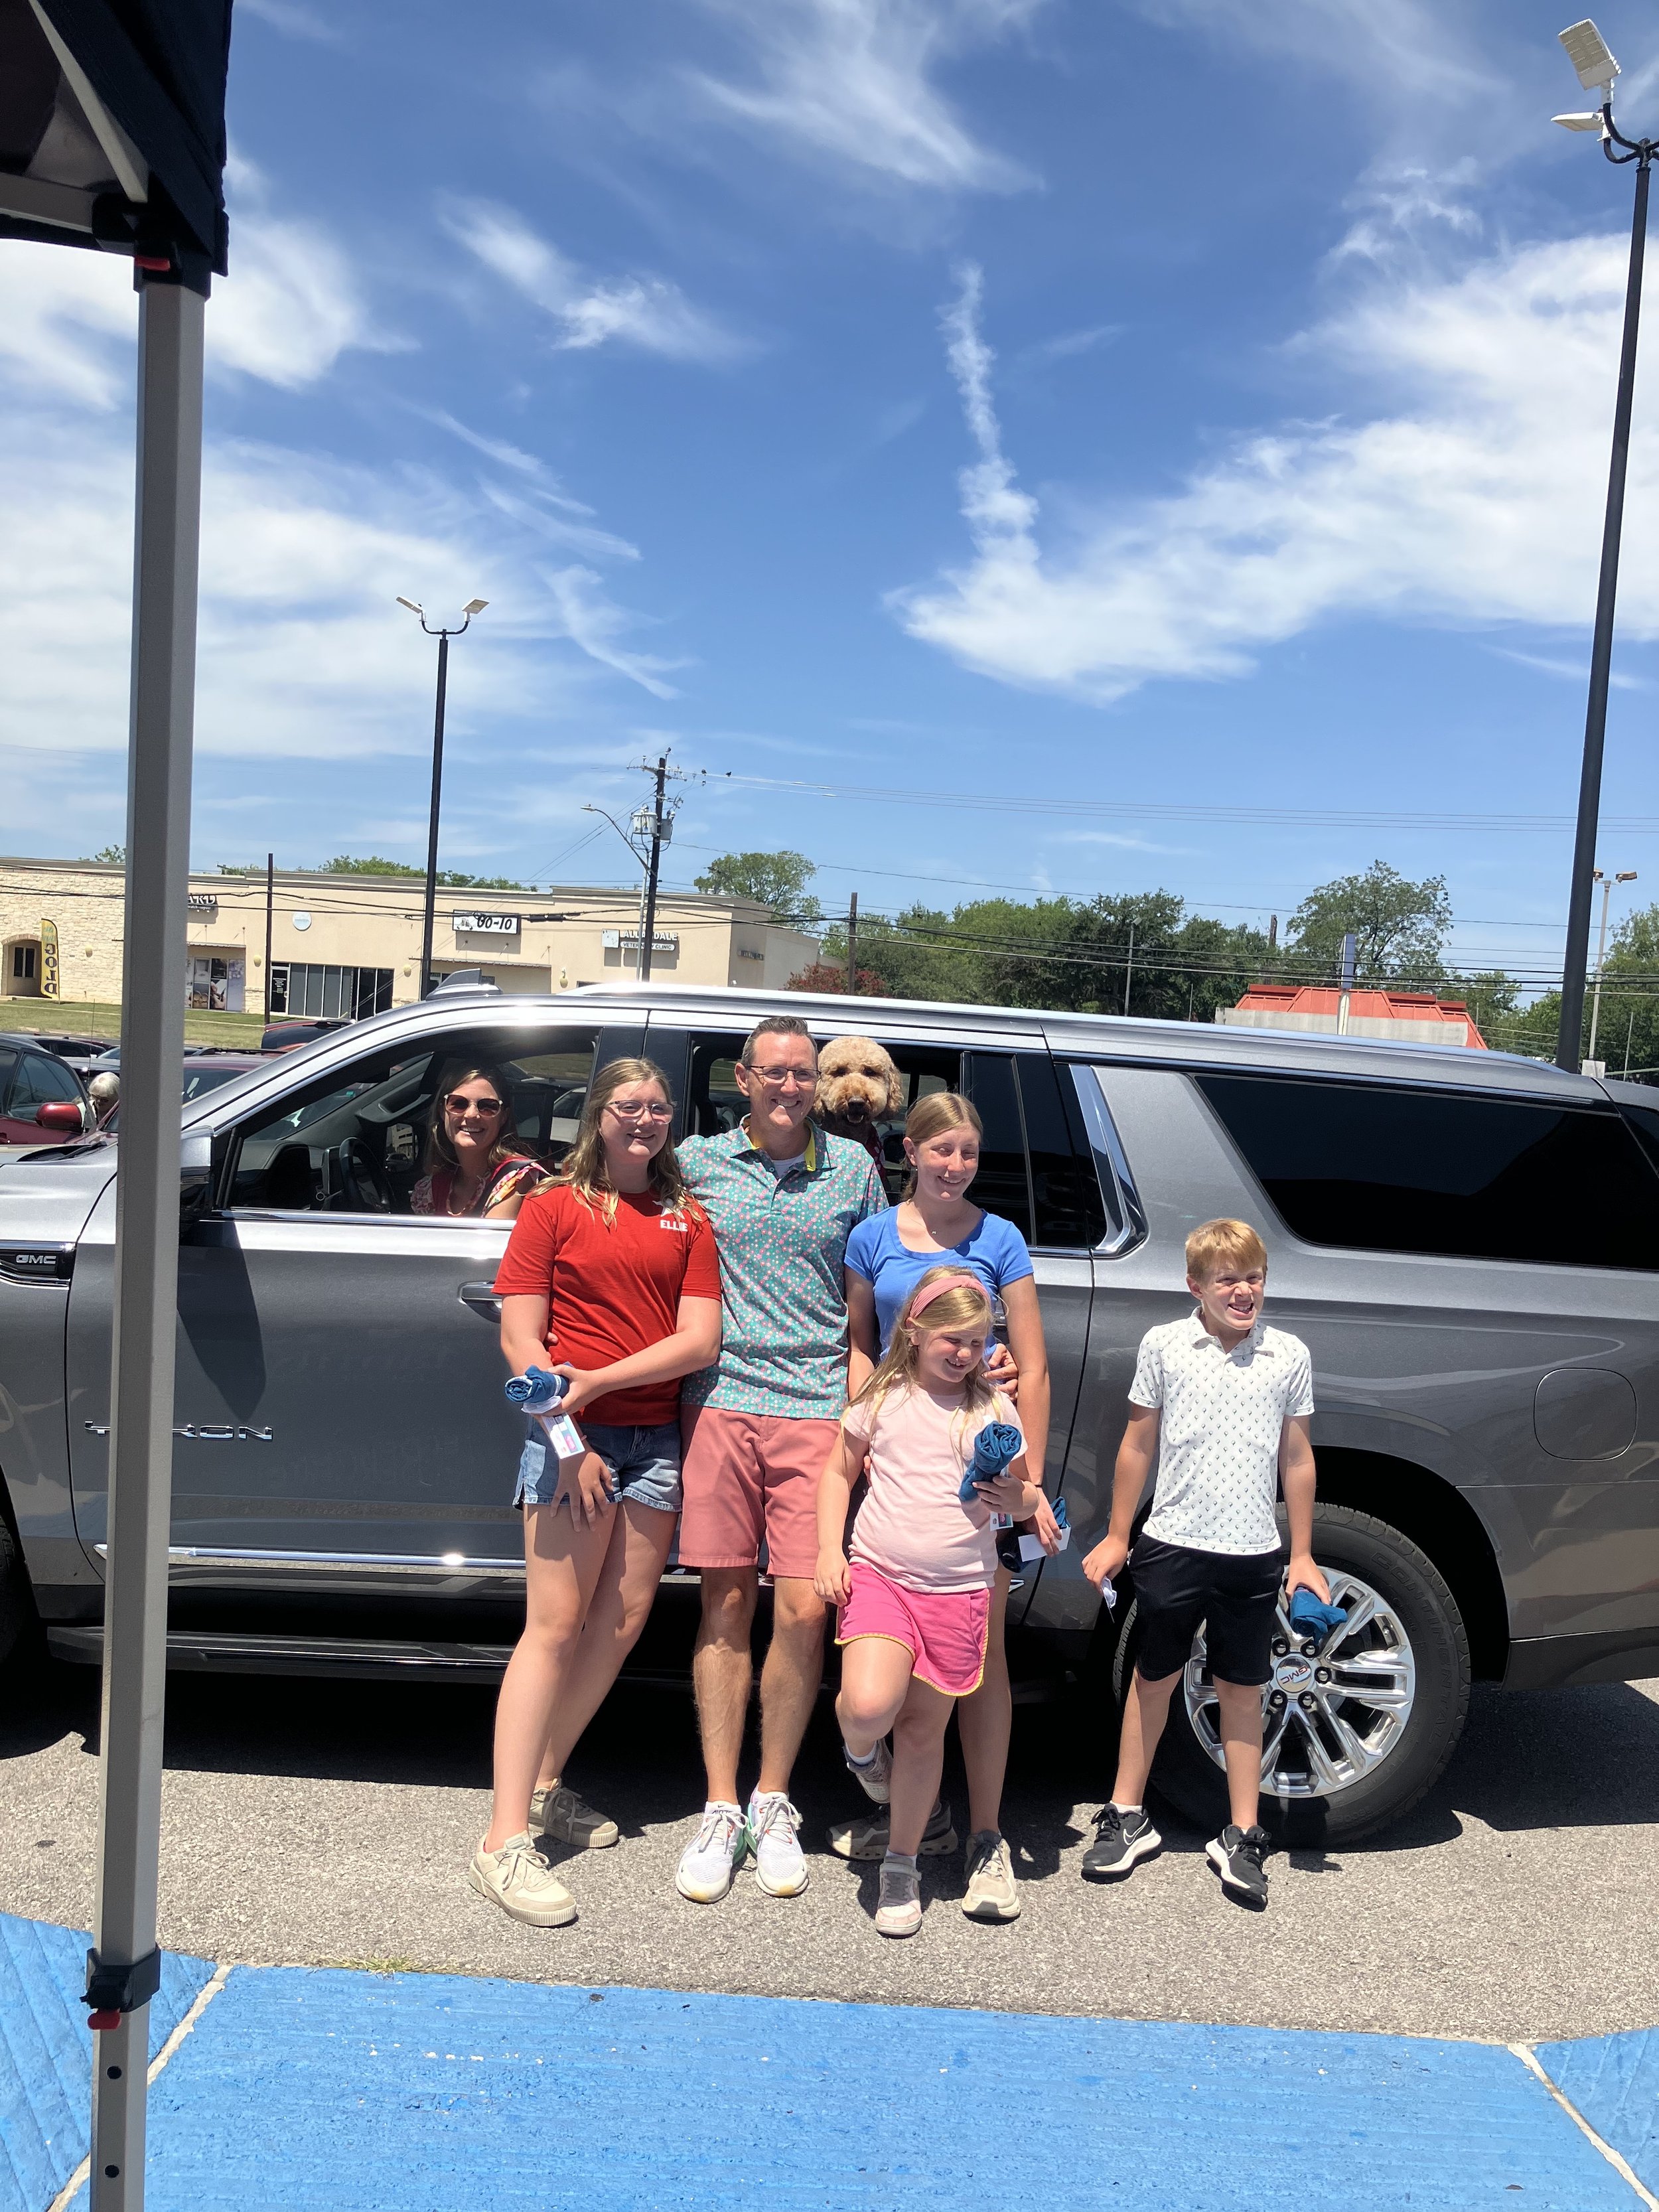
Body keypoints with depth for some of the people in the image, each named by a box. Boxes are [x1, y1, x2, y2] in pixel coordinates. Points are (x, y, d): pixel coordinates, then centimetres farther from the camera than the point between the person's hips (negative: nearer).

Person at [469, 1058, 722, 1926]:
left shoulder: (688, 1218, 10)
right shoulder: (553, 1206, 2)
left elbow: (700, 1340, 0)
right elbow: (519, 1339, -3)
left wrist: (599, 1379, -13)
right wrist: (569, 1439, -12)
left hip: (657, 1439, 4)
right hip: (573, 1436, -4)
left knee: (623, 1620, 8)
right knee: (554, 1626, -7)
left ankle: (545, 1786, 26)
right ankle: (507, 1839, -3)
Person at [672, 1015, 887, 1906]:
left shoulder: (853, 1167, 8)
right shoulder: (698, 1161, 7)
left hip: (817, 1410, 0)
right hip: (720, 1403, 0)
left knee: (803, 1610, -2)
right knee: (726, 1605, 4)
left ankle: (773, 1803, 18)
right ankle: (720, 1810, 17)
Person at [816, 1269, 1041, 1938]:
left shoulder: (993, 1410, 4)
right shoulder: (882, 1399, 2)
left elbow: (1026, 1494, 14)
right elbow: (838, 1472, 11)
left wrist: (1017, 1499, -10)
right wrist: (829, 1552, 1)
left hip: (958, 1591, 1)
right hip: (878, 1575, -1)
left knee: (924, 1731, 8)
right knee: (869, 1706, -22)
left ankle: (902, 1865, 28)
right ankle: (861, 1749, 15)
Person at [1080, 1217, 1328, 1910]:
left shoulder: (1290, 1355, 1)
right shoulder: (1164, 1346, -3)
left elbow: (1297, 1459, 8)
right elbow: (1138, 1446, 4)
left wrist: (1302, 1554, 9)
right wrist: (1116, 1537, 6)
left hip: (1253, 1555, 1)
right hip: (1173, 1544, 0)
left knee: (1242, 1692, 10)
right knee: (1153, 1678, 13)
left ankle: (1241, 1838, 23)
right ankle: (1126, 1817, 28)